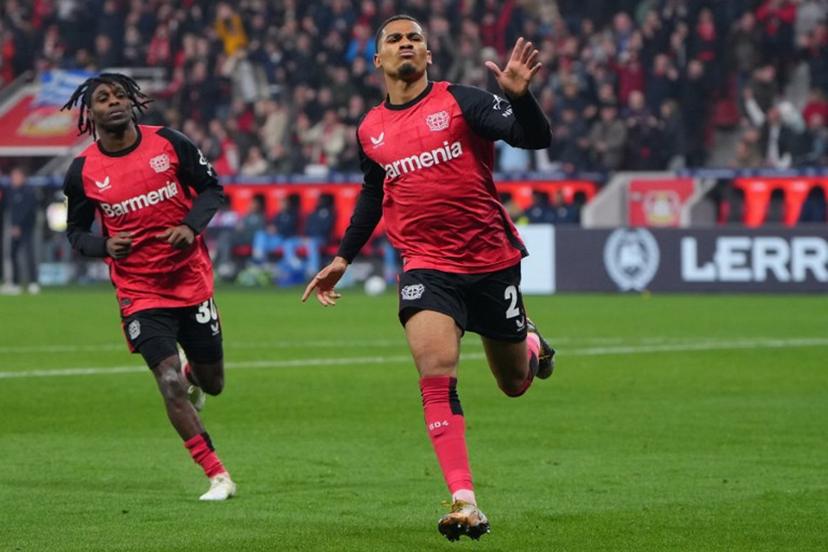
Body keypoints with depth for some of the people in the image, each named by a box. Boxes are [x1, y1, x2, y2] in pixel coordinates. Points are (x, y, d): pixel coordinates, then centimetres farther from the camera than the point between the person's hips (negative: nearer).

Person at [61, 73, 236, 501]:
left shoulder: (169, 143, -6)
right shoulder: (83, 171, -6)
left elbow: (211, 188, 4)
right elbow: (75, 232, 6)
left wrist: (191, 226, -15)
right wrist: (104, 245, -16)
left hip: (192, 281, 2)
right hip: (139, 293, -1)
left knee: (212, 383, 13)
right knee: (170, 386, -16)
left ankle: (193, 373, 53)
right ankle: (218, 477, -8)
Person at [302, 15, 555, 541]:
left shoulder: (460, 101, -7)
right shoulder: (370, 131, 6)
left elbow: (535, 138, -16)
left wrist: (520, 96, -34)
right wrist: (343, 258, 21)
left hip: (492, 259, -1)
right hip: (427, 265, 1)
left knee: (515, 383, 13)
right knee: (437, 370, -23)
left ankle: (531, 343, 53)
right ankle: (465, 502, -24)